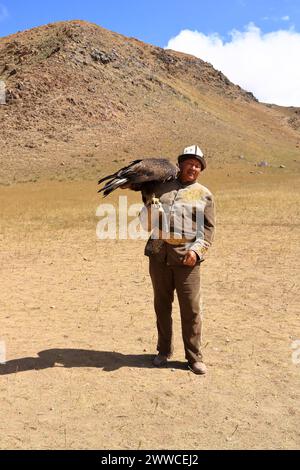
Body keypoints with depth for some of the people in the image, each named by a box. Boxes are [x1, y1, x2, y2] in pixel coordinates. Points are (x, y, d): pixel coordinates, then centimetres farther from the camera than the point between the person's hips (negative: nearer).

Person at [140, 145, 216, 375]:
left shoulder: (204, 195, 9)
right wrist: (149, 209, -8)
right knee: (162, 306, 11)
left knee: (191, 309, 0)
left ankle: (194, 357, 14)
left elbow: (208, 229, 4)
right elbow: (146, 222, 15)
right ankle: (164, 351, 27)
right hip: (159, 256, 2)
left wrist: (197, 250, -12)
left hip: (186, 259, -2)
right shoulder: (161, 187, 14)